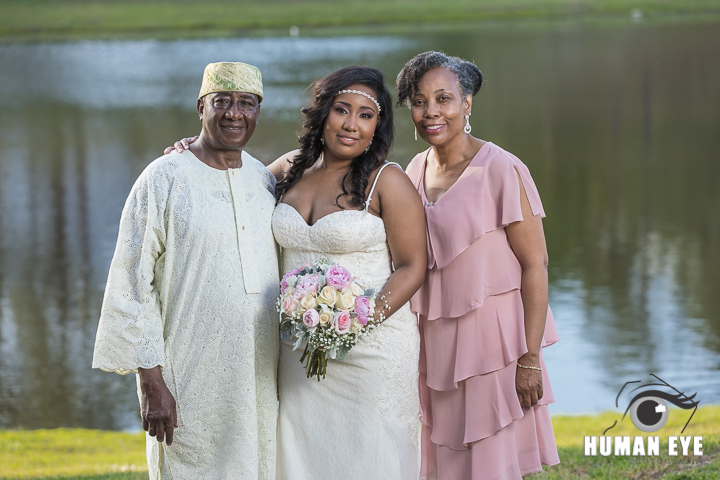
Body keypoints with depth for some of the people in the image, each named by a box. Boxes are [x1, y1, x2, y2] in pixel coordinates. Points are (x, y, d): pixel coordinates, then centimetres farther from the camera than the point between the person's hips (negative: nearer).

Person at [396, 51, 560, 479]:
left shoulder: (500, 170, -13)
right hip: (435, 345, 6)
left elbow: (536, 265, -14)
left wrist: (530, 358, -17)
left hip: (491, 342, -6)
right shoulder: (416, 171, 7)